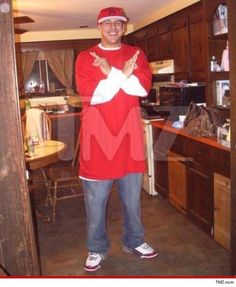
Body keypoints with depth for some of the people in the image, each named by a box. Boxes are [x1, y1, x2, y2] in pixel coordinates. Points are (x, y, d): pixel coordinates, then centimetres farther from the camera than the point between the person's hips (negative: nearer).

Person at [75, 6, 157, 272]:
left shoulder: (136, 54, 8)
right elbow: (90, 94, -14)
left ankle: (135, 241, 34)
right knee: (96, 200, 8)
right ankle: (96, 249, 25)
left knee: (132, 196, 14)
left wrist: (111, 73, -18)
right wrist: (123, 75, -16)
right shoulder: (85, 57, 0)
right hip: (97, 136, -2)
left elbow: (143, 87, -9)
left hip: (128, 135, 2)